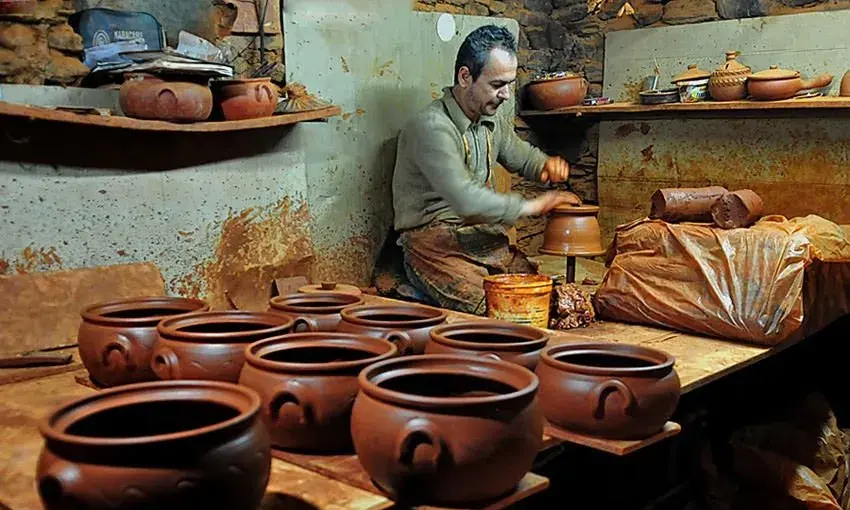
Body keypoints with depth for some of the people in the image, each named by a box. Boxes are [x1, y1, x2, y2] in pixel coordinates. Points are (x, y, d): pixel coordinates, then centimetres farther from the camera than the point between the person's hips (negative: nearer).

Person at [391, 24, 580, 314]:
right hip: (436, 244, -8)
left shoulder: (493, 120, 10)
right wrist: (530, 206, -18)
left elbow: (521, 155, 30)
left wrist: (547, 165, 5)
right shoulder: (432, 127, -18)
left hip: (485, 238, 8)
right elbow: (465, 200, -28)